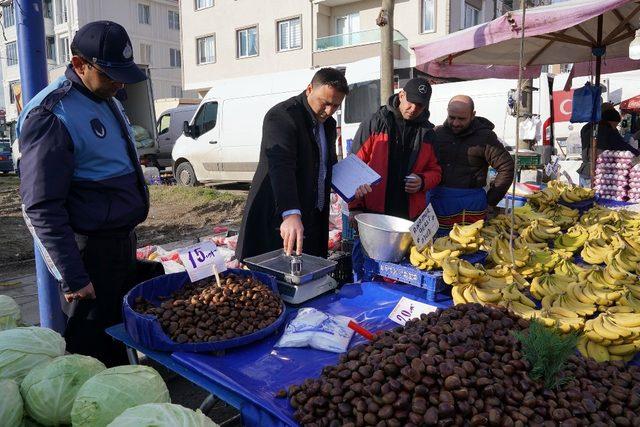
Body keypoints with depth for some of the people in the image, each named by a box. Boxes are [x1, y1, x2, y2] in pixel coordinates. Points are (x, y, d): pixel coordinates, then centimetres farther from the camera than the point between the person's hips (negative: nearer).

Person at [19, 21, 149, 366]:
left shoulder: (107, 100, 10)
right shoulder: (51, 115, -18)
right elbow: (42, 208, -19)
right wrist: (72, 278, -18)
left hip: (122, 242, 9)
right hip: (90, 252, -9)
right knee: (91, 346, 5)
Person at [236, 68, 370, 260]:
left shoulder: (328, 124, 11)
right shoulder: (281, 116, -16)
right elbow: (281, 167, -31)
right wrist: (291, 214, -44)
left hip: (314, 220, 8)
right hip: (279, 221, -7)